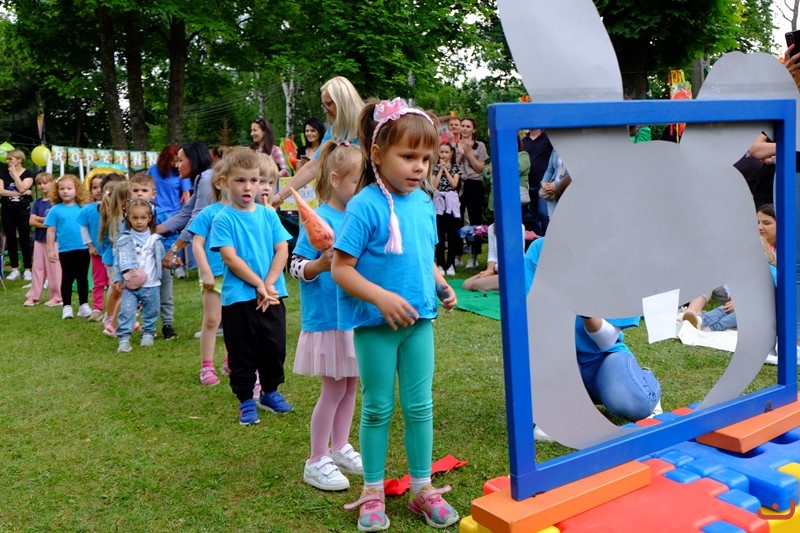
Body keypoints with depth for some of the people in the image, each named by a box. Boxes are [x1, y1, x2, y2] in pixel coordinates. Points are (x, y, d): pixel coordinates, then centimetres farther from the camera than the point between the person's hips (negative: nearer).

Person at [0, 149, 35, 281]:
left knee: (24, 239, 1)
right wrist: (19, 193, -15)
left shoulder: (28, 174, -3)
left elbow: (22, 188, -19)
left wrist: (14, 173, -11)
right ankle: (15, 269, 14)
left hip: (23, 210, -3)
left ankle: (27, 270, 8)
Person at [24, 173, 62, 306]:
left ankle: (56, 297, 7)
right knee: (37, 267, 10)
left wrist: (40, 219, -6)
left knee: (54, 268, -1)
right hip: (39, 239, 5)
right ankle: (33, 296, 16)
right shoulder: (37, 202, 8)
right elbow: (32, 221, 1)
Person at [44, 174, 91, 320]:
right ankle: (67, 307, 16)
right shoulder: (55, 210, -2)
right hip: (65, 251, -1)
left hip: (83, 249, 2)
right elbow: (51, 231, -1)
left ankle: (84, 305, 20)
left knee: (83, 278, 11)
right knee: (67, 279, 9)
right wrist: (50, 250, -3)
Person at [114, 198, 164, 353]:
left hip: (151, 284, 1)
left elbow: (161, 258, 11)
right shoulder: (124, 240, -1)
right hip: (130, 285, -1)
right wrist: (118, 279, -5)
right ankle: (124, 338, -4)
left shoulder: (155, 239, 3)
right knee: (126, 312, -7)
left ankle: (148, 334, 28)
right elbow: (119, 261, 0)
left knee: (150, 312, 12)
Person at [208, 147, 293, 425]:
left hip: (272, 294, 3)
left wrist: (269, 284, -12)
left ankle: (270, 392, 32)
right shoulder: (223, 219, -6)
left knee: (275, 347, 11)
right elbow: (230, 258, -14)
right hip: (238, 297, -3)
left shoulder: (268, 215, 4)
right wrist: (259, 285, -17)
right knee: (243, 353, 8)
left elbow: (282, 250, -1)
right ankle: (246, 400, 24)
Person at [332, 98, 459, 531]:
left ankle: (422, 488, 29)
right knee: (378, 408, 9)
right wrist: (381, 297, -27)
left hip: (418, 320, 5)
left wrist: (441, 284, -1)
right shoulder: (365, 206, -16)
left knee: (419, 406, 13)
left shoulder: (423, 203, 3)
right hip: (376, 324, -5)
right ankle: (373, 492, 27)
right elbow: (341, 269, -17)